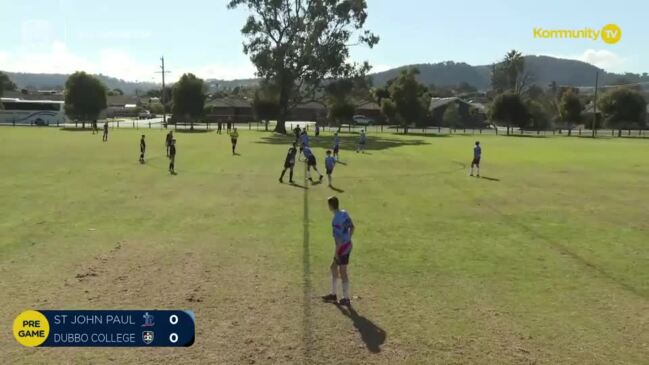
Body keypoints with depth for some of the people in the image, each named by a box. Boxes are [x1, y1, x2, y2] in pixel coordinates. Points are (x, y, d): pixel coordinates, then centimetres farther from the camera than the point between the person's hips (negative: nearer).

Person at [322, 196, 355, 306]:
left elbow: (339, 237, -24)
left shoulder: (336, 220, -22)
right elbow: (352, 227, 14)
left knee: (342, 272, 2)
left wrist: (336, 251, -16)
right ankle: (333, 294, 29)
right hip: (348, 245, 10)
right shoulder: (344, 213, 5)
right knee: (333, 267, 20)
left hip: (342, 247, -10)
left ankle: (346, 299, 12)